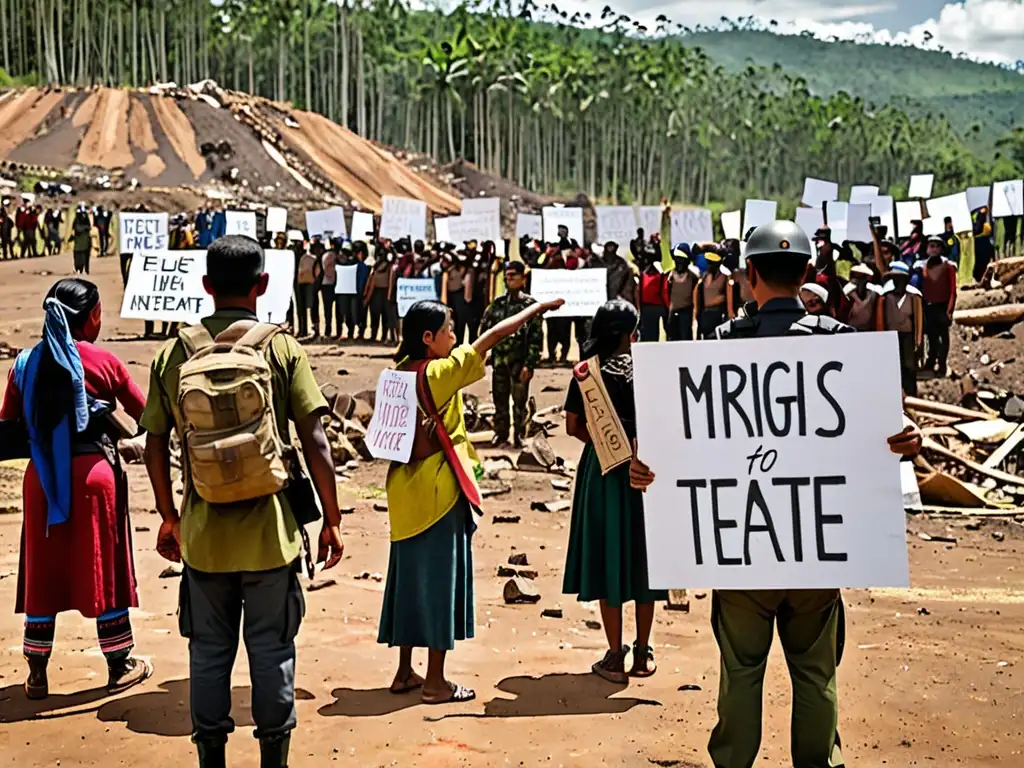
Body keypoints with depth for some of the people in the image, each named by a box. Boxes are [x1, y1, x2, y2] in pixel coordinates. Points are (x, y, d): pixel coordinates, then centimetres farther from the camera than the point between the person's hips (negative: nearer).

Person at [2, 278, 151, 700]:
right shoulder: (103, 361, -6)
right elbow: (144, 414, 2)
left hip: (43, 476, 3)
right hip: (94, 472, -3)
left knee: (42, 571, 11)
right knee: (102, 568, 8)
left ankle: (37, 673, 17)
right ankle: (120, 666, 19)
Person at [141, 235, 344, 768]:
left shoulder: (175, 352, 1)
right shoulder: (281, 348, -6)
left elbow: (155, 445, 4)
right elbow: (315, 442, -9)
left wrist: (169, 517, 18)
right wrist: (331, 520, 0)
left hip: (202, 531, 2)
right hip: (270, 530, -2)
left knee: (209, 650, 12)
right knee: (272, 649, 8)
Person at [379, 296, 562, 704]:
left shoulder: (401, 372, 4)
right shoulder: (439, 374, -16)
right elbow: (491, 336, -13)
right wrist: (538, 307, -6)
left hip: (406, 491, 7)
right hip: (439, 490, -7)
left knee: (410, 577, 14)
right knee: (439, 578, 1)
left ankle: (405, 672, 23)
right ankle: (435, 682, 7)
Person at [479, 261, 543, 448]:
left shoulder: (530, 304, -3)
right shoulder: (497, 303, 9)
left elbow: (536, 337, -8)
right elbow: (485, 329, 13)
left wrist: (529, 364, -13)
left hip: (519, 361, -4)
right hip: (499, 359, 4)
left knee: (519, 401, 1)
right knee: (499, 400, 9)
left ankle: (519, 436, 10)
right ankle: (501, 434, 20)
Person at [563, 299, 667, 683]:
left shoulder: (585, 372, -3)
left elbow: (573, 427, -1)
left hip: (600, 470, 1)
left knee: (607, 556, 8)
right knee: (641, 555, 11)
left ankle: (615, 657, 11)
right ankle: (642, 653, 18)